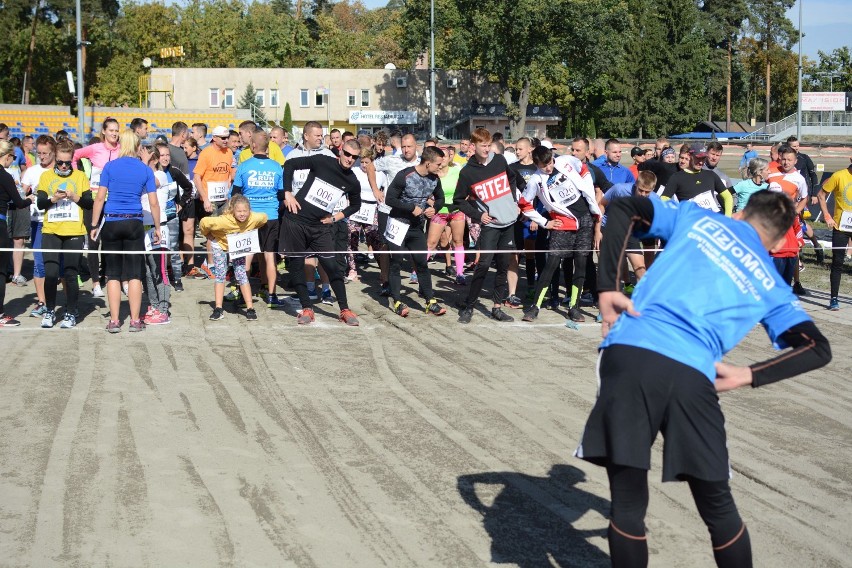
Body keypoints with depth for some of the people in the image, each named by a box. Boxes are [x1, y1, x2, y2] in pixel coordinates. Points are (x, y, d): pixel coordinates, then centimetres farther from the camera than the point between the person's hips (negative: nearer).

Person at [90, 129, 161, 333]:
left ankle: (114, 321, 5)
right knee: (134, 274, 5)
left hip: (111, 224, 0)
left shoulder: (110, 167, 0)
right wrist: (157, 229, 11)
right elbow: (153, 203, 1)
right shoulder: (145, 170, 2)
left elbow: (100, 198, -2)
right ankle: (135, 320, 5)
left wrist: (95, 225, 4)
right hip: (134, 224, 0)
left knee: (113, 274, 6)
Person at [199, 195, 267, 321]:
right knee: (220, 274, -5)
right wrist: (209, 236, -14)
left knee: (241, 274, -4)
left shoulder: (253, 218, -29)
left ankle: (250, 308, 0)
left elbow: (264, 217, -5)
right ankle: (218, 309, 1)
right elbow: (204, 222, -32)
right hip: (221, 245, -2)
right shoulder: (224, 220, -39)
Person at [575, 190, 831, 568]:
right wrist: (747, 376, 10)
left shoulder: (695, 216, 24)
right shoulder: (771, 286, 25)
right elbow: (818, 349, 18)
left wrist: (607, 288, 7)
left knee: (627, 506, 7)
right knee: (718, 508, 20)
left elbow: (621, 209, 13)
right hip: (692, 378, 1)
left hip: (629, 355, -1)